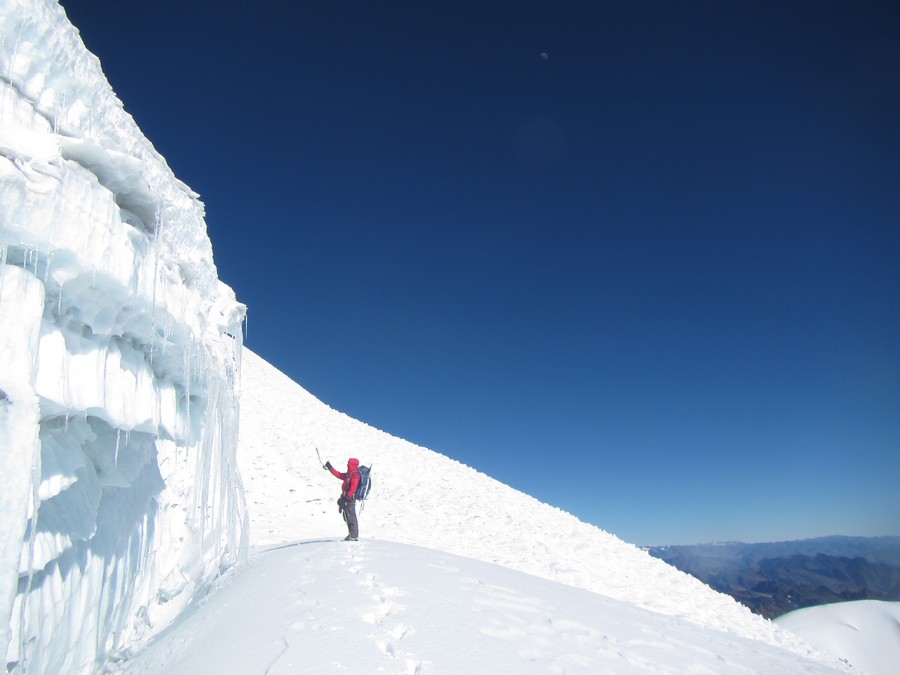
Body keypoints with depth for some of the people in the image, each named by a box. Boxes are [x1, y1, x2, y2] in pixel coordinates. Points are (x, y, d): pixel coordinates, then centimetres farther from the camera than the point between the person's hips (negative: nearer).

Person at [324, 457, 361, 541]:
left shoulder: (355, 475, -17)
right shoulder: (349, 474, 14)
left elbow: (353, 488, -24)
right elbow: (339, 475, 24)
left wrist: (347, 497, -29)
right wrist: (330, 468, 24)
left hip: (350, 499, -10)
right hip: (346, 497, 10)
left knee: (351, 518, -7)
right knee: (347, 517, 17)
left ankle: (354, 536, -2)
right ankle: (351, 534, 26)